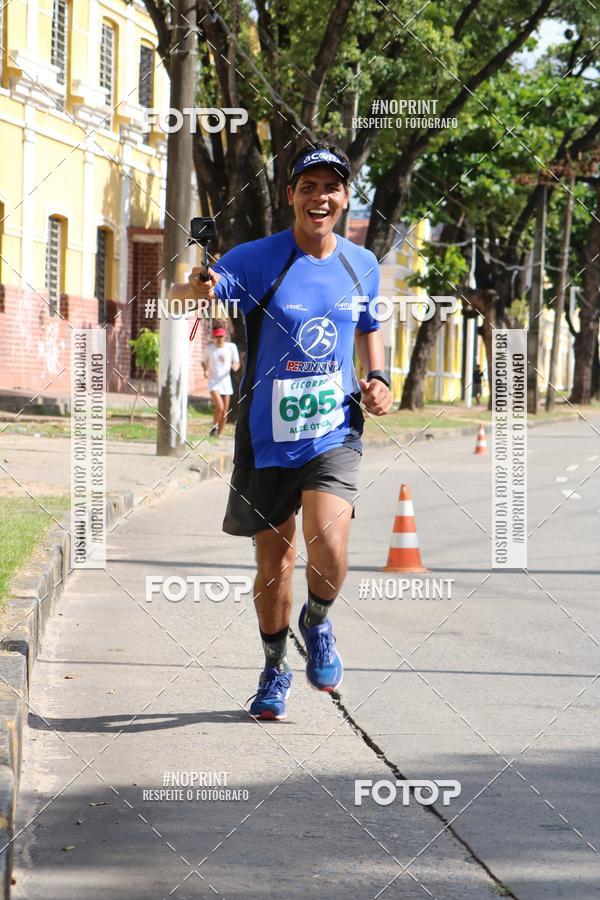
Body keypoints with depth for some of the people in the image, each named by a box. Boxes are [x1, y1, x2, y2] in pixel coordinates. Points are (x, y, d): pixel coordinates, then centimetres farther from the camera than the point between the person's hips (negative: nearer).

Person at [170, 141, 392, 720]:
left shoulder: (361, 266, 3)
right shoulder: (256, 260, -10)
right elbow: (178, 298, -21)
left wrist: (377, 379, 3)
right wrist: (195, 291, -46)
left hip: (334, 431, 1)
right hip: (267, 437, -1)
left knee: (328, 548, -20)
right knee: (273, 562, 9)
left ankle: (317, 622, 14)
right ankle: (274, 668, 33)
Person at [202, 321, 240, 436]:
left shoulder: (231, 347, 0)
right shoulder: (209, 348, 0)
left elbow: (236, 363, 4)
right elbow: (204, 362, 13)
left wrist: (235, 366, -20)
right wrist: (205, 370, -8)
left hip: (226, 382, 2)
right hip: (213, 382, -2)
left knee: (224, 412, 4)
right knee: (219, 406, -22)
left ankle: (219, 434, 20)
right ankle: (214, 427, 2)